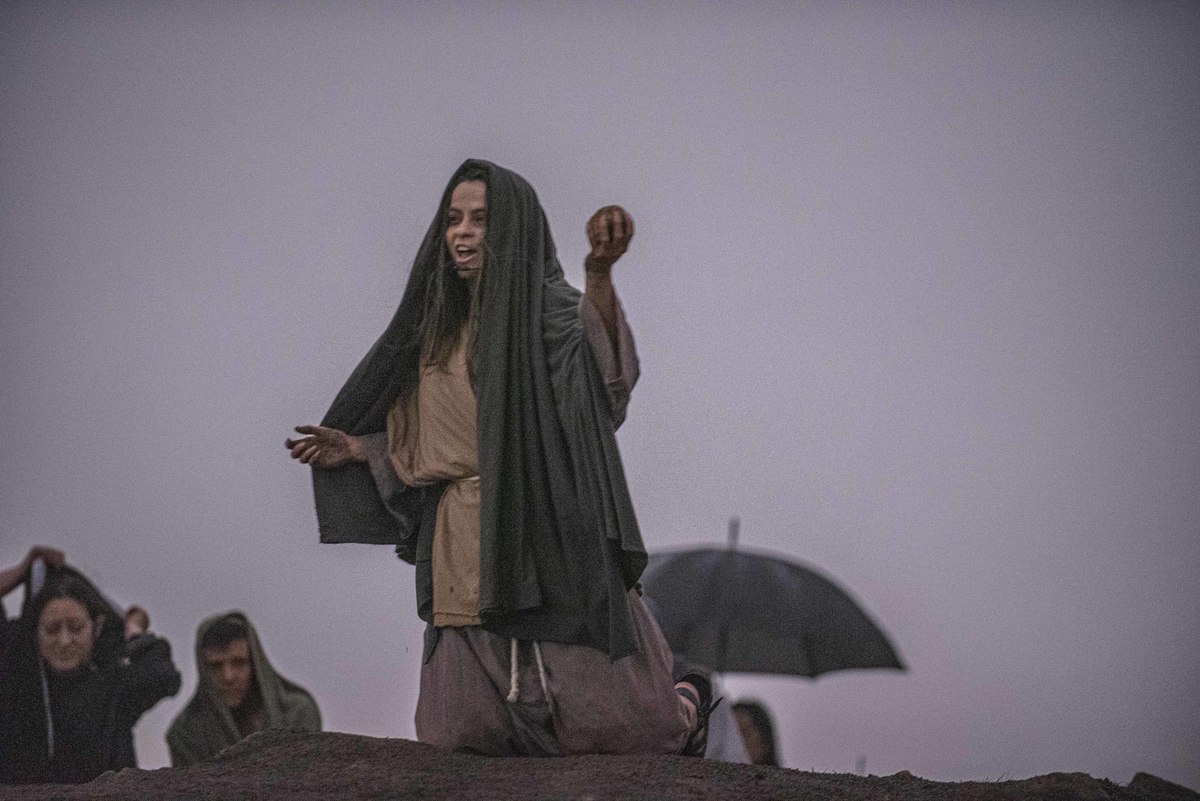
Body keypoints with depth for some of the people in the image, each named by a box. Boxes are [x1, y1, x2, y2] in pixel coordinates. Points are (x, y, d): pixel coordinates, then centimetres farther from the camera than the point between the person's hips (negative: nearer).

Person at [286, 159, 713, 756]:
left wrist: (599, 271, -45)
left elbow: (605, 367, -29)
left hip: (551, 539, -6)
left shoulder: (550, 309, -5)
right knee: (463, 734, 4)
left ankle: (685, 704, 30)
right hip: (468, 550, 6)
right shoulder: (441, 329, 16)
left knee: (607, 728, -3)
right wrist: (358, 450, 15)